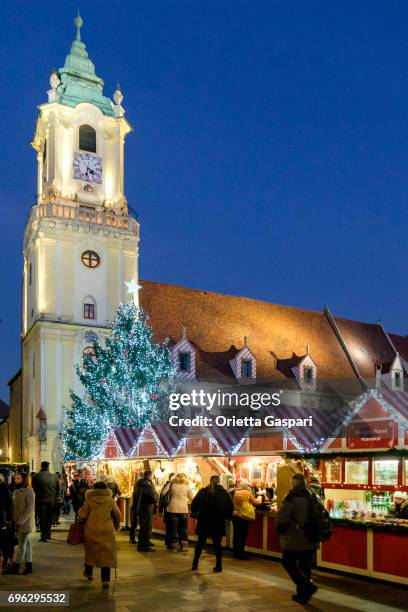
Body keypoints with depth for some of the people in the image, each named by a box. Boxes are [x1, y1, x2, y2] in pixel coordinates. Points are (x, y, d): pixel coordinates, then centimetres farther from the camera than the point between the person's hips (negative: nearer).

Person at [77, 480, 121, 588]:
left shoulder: (89, 500, -4)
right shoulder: (111, 500, -1)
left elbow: (82, 515, -4)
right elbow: (117, 515, 7)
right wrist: (117, 526, 25)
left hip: (91, 529, 1)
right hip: (107, 530, 0)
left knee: (90, 550, 22)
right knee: (106, 553, 5)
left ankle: (89, 572, 40)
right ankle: (105, 580, 1)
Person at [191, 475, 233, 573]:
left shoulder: (203, 492, -4)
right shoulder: (225, 493, 1)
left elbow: (194, 504, -8)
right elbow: (231, 507, -1)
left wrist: (195, 513, 7)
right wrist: (226, 516, 11)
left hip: (204, 522, -1)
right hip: (219, 523, 1)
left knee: (200, 542, 11)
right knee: (217, 543, 8)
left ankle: (195, 564, 16)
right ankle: (218, 565, 7)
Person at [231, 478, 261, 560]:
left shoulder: (235, 493, 2)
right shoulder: (248, 493, -10)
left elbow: (232, 503, 9)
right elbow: (255, 503, -5)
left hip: (235, 516, 5)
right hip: (244, 516, -5)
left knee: (236, 535, 13)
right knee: (243, 535, 3)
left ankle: (236, 553, 21)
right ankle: (241, 554, 6)